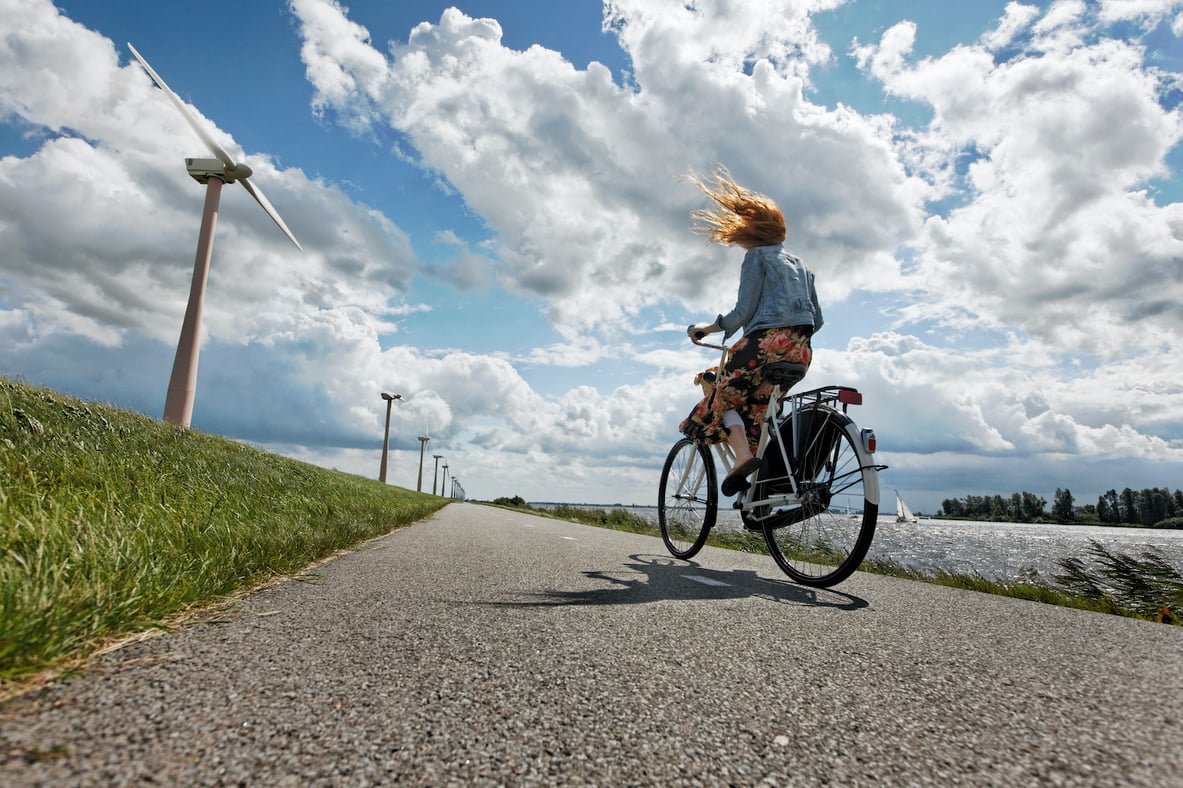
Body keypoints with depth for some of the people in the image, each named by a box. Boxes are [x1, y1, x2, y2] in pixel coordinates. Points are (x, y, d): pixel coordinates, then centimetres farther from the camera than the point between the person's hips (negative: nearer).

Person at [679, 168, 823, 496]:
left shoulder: (756, 256, 5)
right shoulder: (801, 265, 27)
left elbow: (744, 311, -6)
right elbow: (817, 318, 23)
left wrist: (710, 327, 6)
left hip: (768, 339, -7)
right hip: (802, 348, 8)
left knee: (726, 396, 4)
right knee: (757, 405, 17)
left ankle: (743, 456, -20)